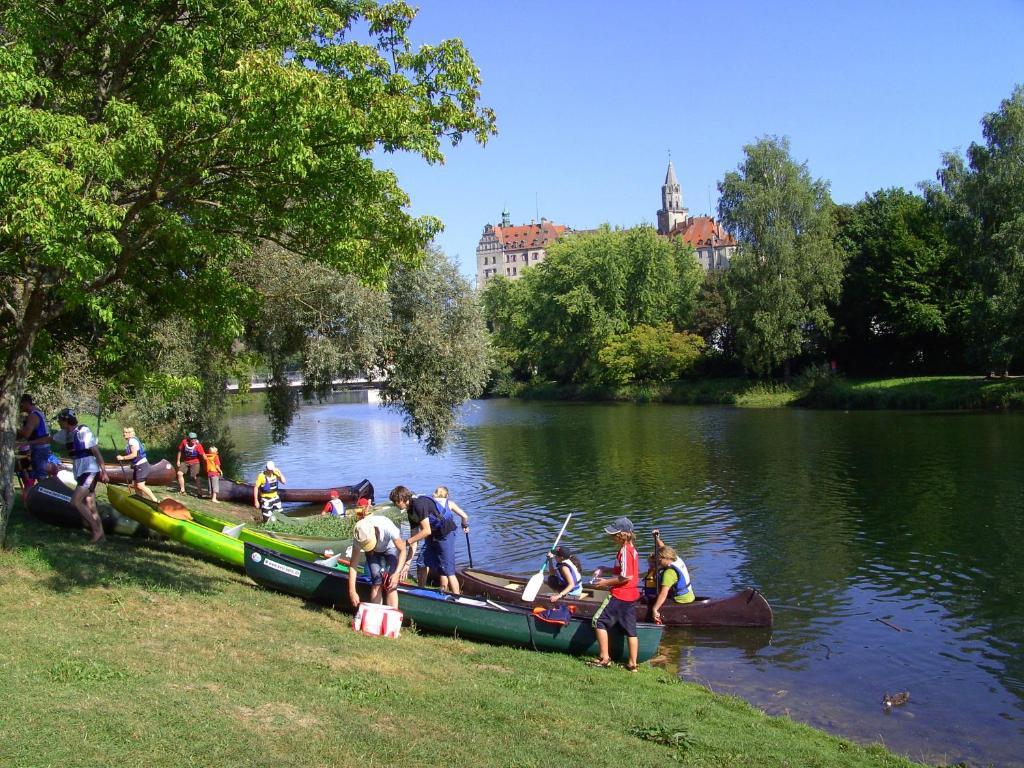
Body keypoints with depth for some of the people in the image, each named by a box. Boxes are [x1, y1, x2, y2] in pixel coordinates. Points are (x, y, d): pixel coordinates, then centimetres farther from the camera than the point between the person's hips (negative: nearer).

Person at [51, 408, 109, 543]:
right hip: (81, 473, 8)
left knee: (75, 502, -16)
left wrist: (103, 472, -16)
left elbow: (96, 451, -14)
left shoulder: (83, 431, -13)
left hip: (90, 471, -8)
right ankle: (99, 534, 9)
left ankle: (96, 530, -10)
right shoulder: (66, 433, 11)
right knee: (91, 508, 6)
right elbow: (50, 439, 24)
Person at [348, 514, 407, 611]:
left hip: (390, 548, -1)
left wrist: (397, 573, -47)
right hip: (374, 552, 2)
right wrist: (352, 591, -33)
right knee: (377, 580, -15)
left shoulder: (387, 527, -42)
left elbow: (403, 550, -34)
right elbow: (353, 564, -28)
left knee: (390, 584, -16)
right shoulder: (358, 537, -33)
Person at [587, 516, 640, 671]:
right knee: (630, 629, 11)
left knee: (599, 621, 1)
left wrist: (606, 583, -14)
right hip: (631, 595, 9)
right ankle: (633, 664, 14)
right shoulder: (631, 548, 11)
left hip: (619, 595, -9)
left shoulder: (624, 551, -19)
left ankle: (604, 658, 3)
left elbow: (626, 577, -23)